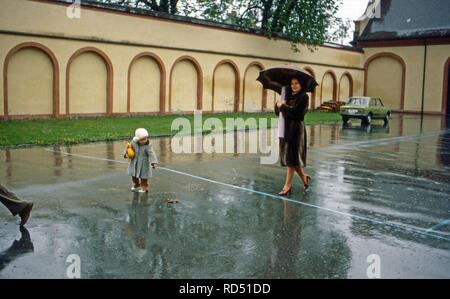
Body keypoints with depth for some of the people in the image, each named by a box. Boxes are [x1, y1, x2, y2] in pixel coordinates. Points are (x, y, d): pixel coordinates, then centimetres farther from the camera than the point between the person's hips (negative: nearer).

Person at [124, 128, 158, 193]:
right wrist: (126, 154, -11)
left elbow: (151, 154, -26)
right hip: (134, 163, 4)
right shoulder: (133, 142, -11)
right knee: (134, 175, 20)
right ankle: (136, 184, 46)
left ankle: (144, 188, 25)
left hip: (144, 164, -4)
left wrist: (154, 162, -36)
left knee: (143, 176, 6)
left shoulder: (148, 145, -22)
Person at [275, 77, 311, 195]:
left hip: (296, 129, -7)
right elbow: (277, 112, 11)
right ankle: (303, 176, 30)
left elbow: (295, 112, -19)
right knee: (287, 155, 11)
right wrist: (278, 104, -9)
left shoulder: (303, 97, -6)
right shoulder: (288, 96, 14)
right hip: (286, 128, 7)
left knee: (291, 156, -4)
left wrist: (282, 106, -11)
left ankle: (288, 185, 2)